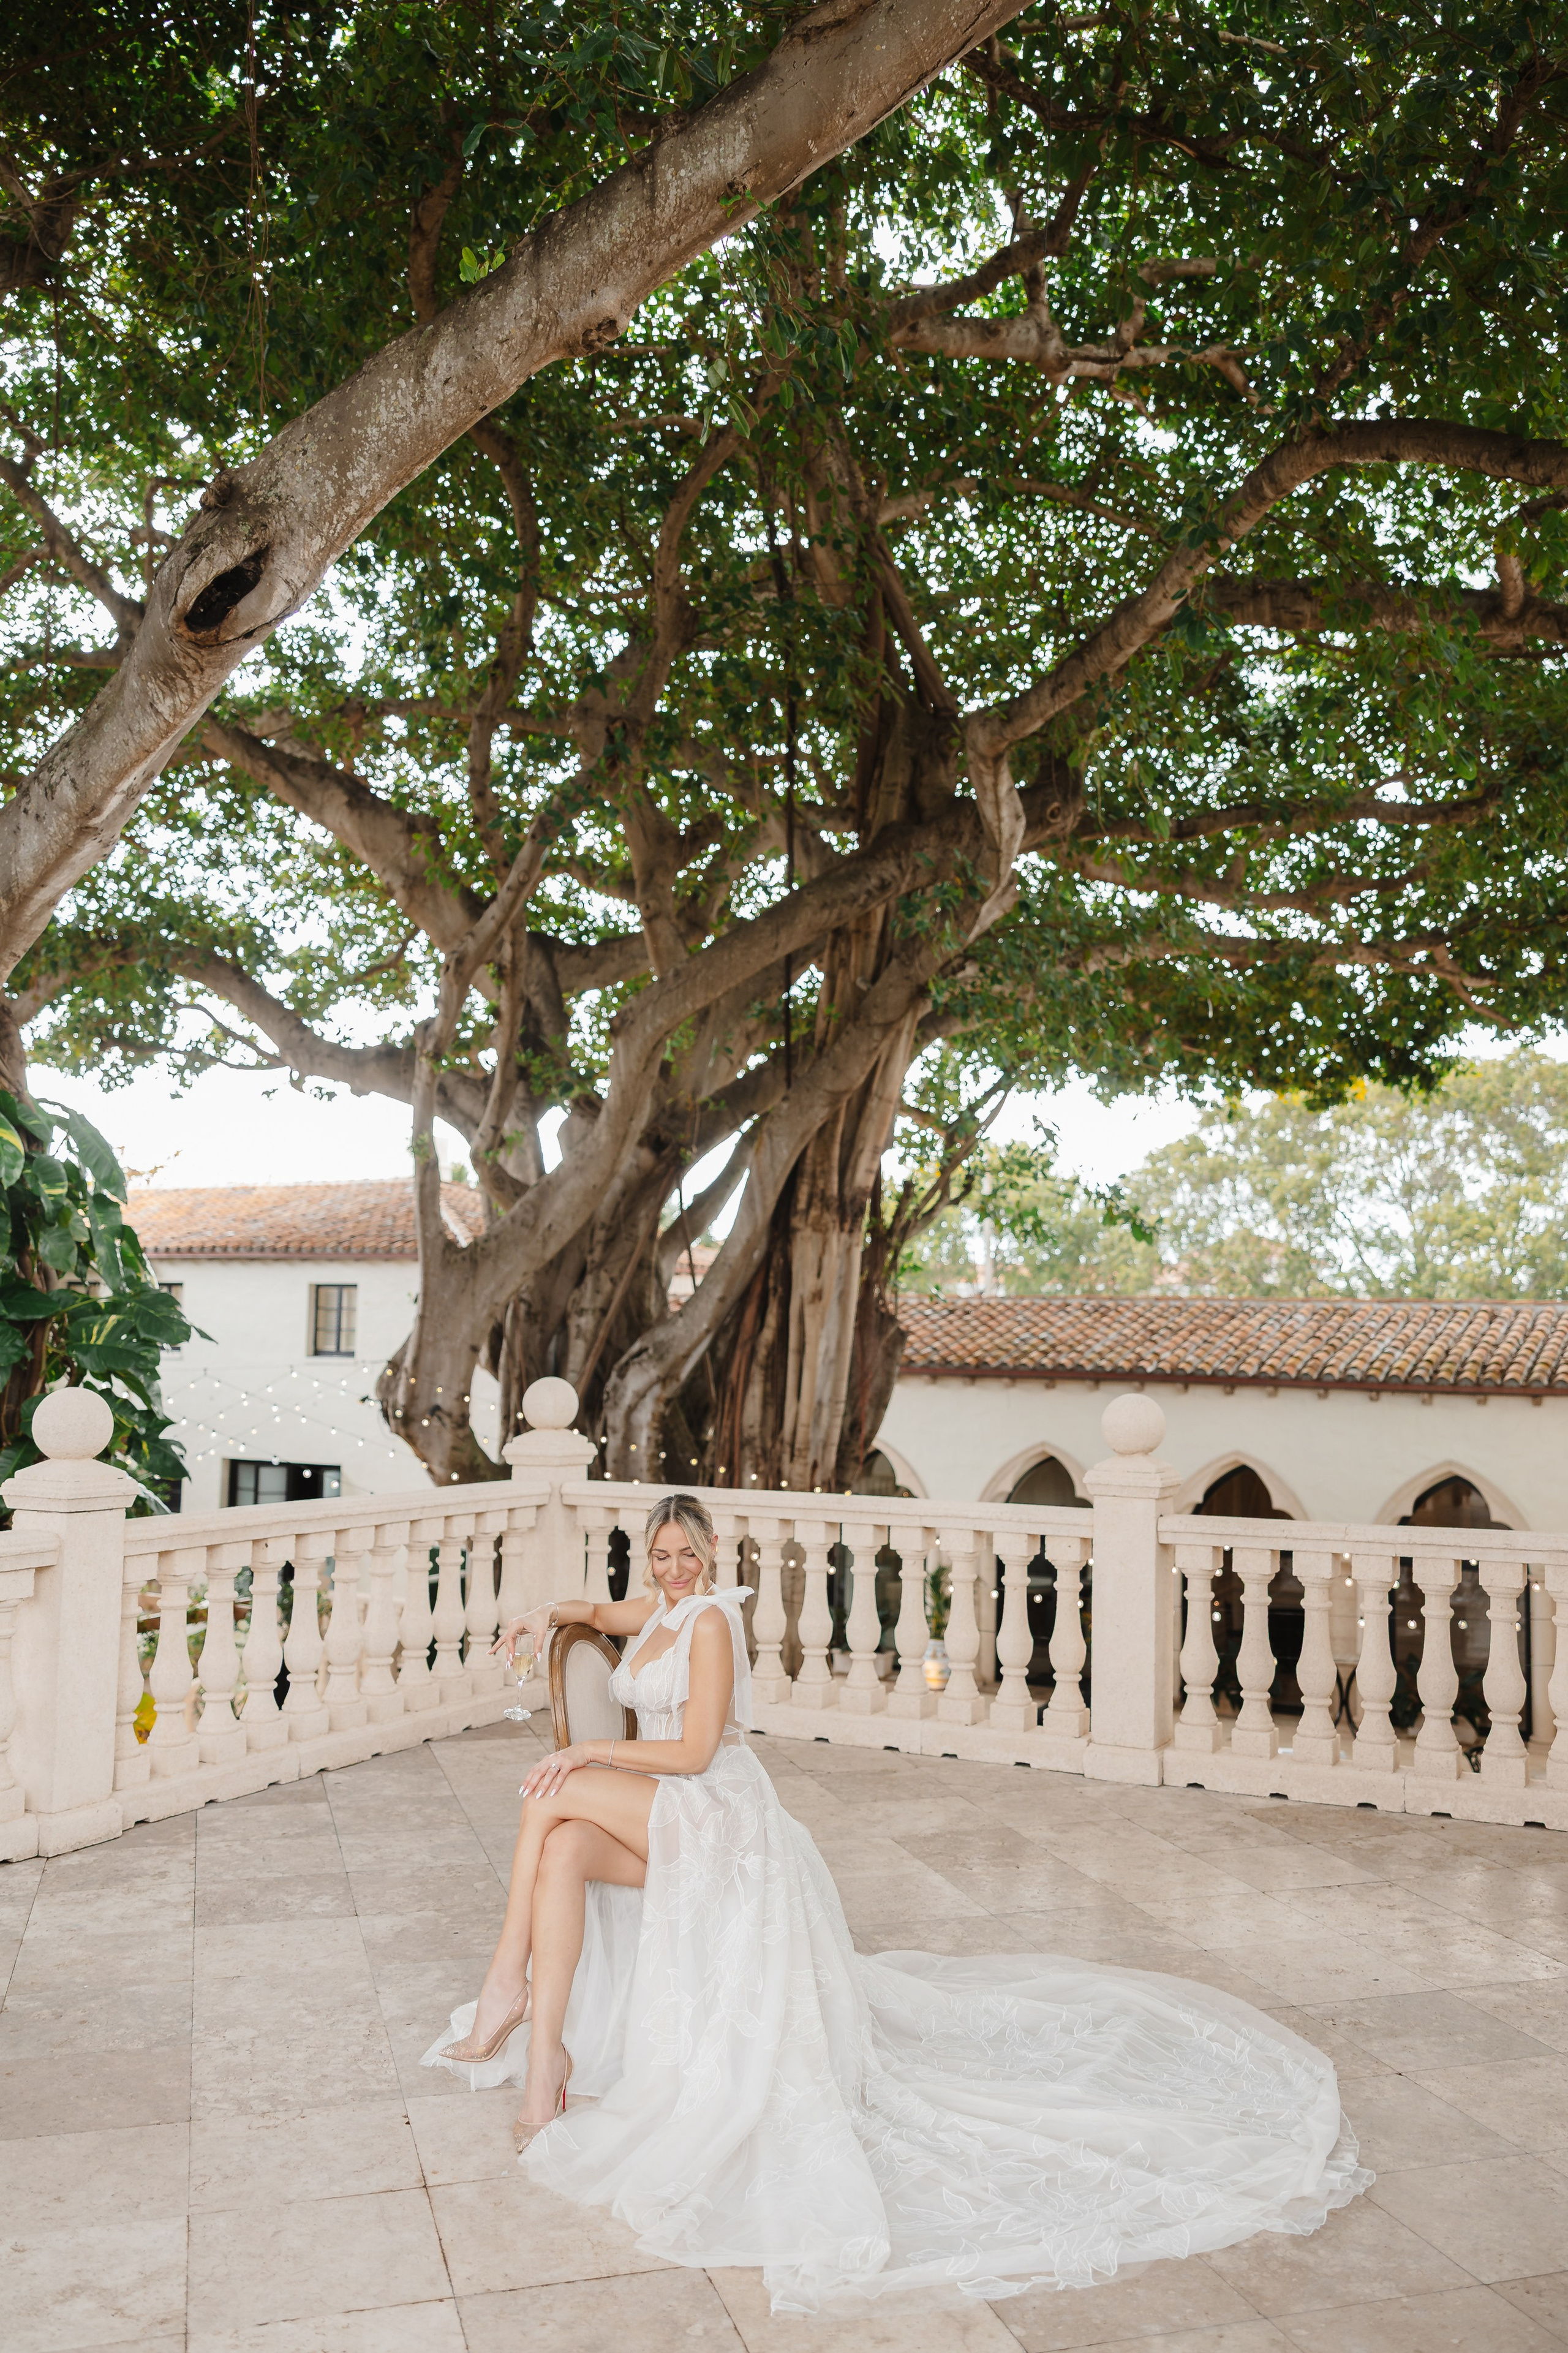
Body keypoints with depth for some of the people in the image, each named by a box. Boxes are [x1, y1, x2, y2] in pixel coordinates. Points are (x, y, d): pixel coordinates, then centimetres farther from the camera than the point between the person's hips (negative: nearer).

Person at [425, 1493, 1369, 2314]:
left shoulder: (711, 1619, -11)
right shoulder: (657, 1611, 13)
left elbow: (695, 1751, -15)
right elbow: (598, 1611, 36)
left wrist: (593, 1752, -12)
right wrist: (548, 1615, 15)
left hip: (716, 1817, -8)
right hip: (662, 1827, 8)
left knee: (553, 1795, -21)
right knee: (562, 1849, -19)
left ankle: (507, 1988, -11)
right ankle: (544, 2060, -19)